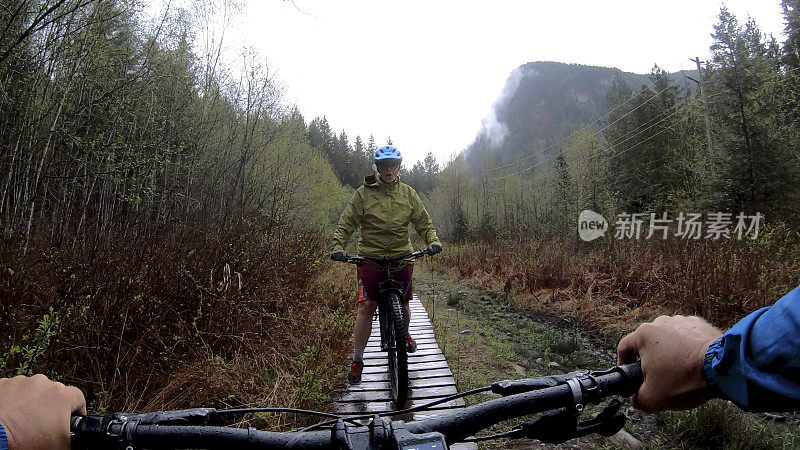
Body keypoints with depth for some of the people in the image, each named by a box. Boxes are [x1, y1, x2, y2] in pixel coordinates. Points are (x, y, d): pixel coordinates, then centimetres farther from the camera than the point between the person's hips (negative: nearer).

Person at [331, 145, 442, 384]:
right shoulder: (364, 193, 0)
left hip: (402, 256, 2)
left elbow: (423, 222, 10)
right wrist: (338, 247, -16)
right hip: (370, 256, -2)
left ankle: (404, 334, 44)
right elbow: (346, 224, -1)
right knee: (365, 306, -8)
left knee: (403, 304, 10)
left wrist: (432, 240, -8)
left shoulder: (408, 193, 8)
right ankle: (357, 360, 6)